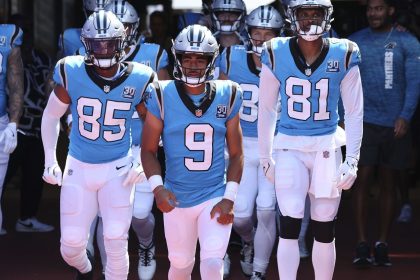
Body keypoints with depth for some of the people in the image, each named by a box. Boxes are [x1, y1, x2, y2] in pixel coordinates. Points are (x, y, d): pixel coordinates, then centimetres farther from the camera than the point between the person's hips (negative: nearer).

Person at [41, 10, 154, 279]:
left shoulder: (138, 79, -12)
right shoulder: (72, 73, -13)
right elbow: (51, 116, 3)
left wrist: (142, 161, -5)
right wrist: (50, 161, 1)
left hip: (118, 168, -1)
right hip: (79, 168, 1)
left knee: (116, 242, -11)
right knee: (71, 246, 4)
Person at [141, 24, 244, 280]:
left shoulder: (227, 96, -1)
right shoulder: (163, 96, -5)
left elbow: (236, 154, 4)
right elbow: (148, 150, 0)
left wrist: (229, 198, -5)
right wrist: (157, 187, -16)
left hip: (215, 197, 0)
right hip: (177, 200, 0)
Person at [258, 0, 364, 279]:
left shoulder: (344, 55, -4)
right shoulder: (276, 54, -3)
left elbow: (354, 112, 1)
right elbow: (267, 109, 5)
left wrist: (352, 160, -3)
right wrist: (266, 157, 6)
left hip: (328, 148, 1)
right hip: (289, 146, -1)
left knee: (324, 230, 7)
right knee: (290, 226, -9)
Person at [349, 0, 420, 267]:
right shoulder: (356, 42, 6)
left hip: (394, 123, 0)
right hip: (364, 121, 0)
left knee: (388, 183, 5)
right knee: (363, 179, -6)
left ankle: (383, 245, 10)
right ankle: (362, 245, -5)